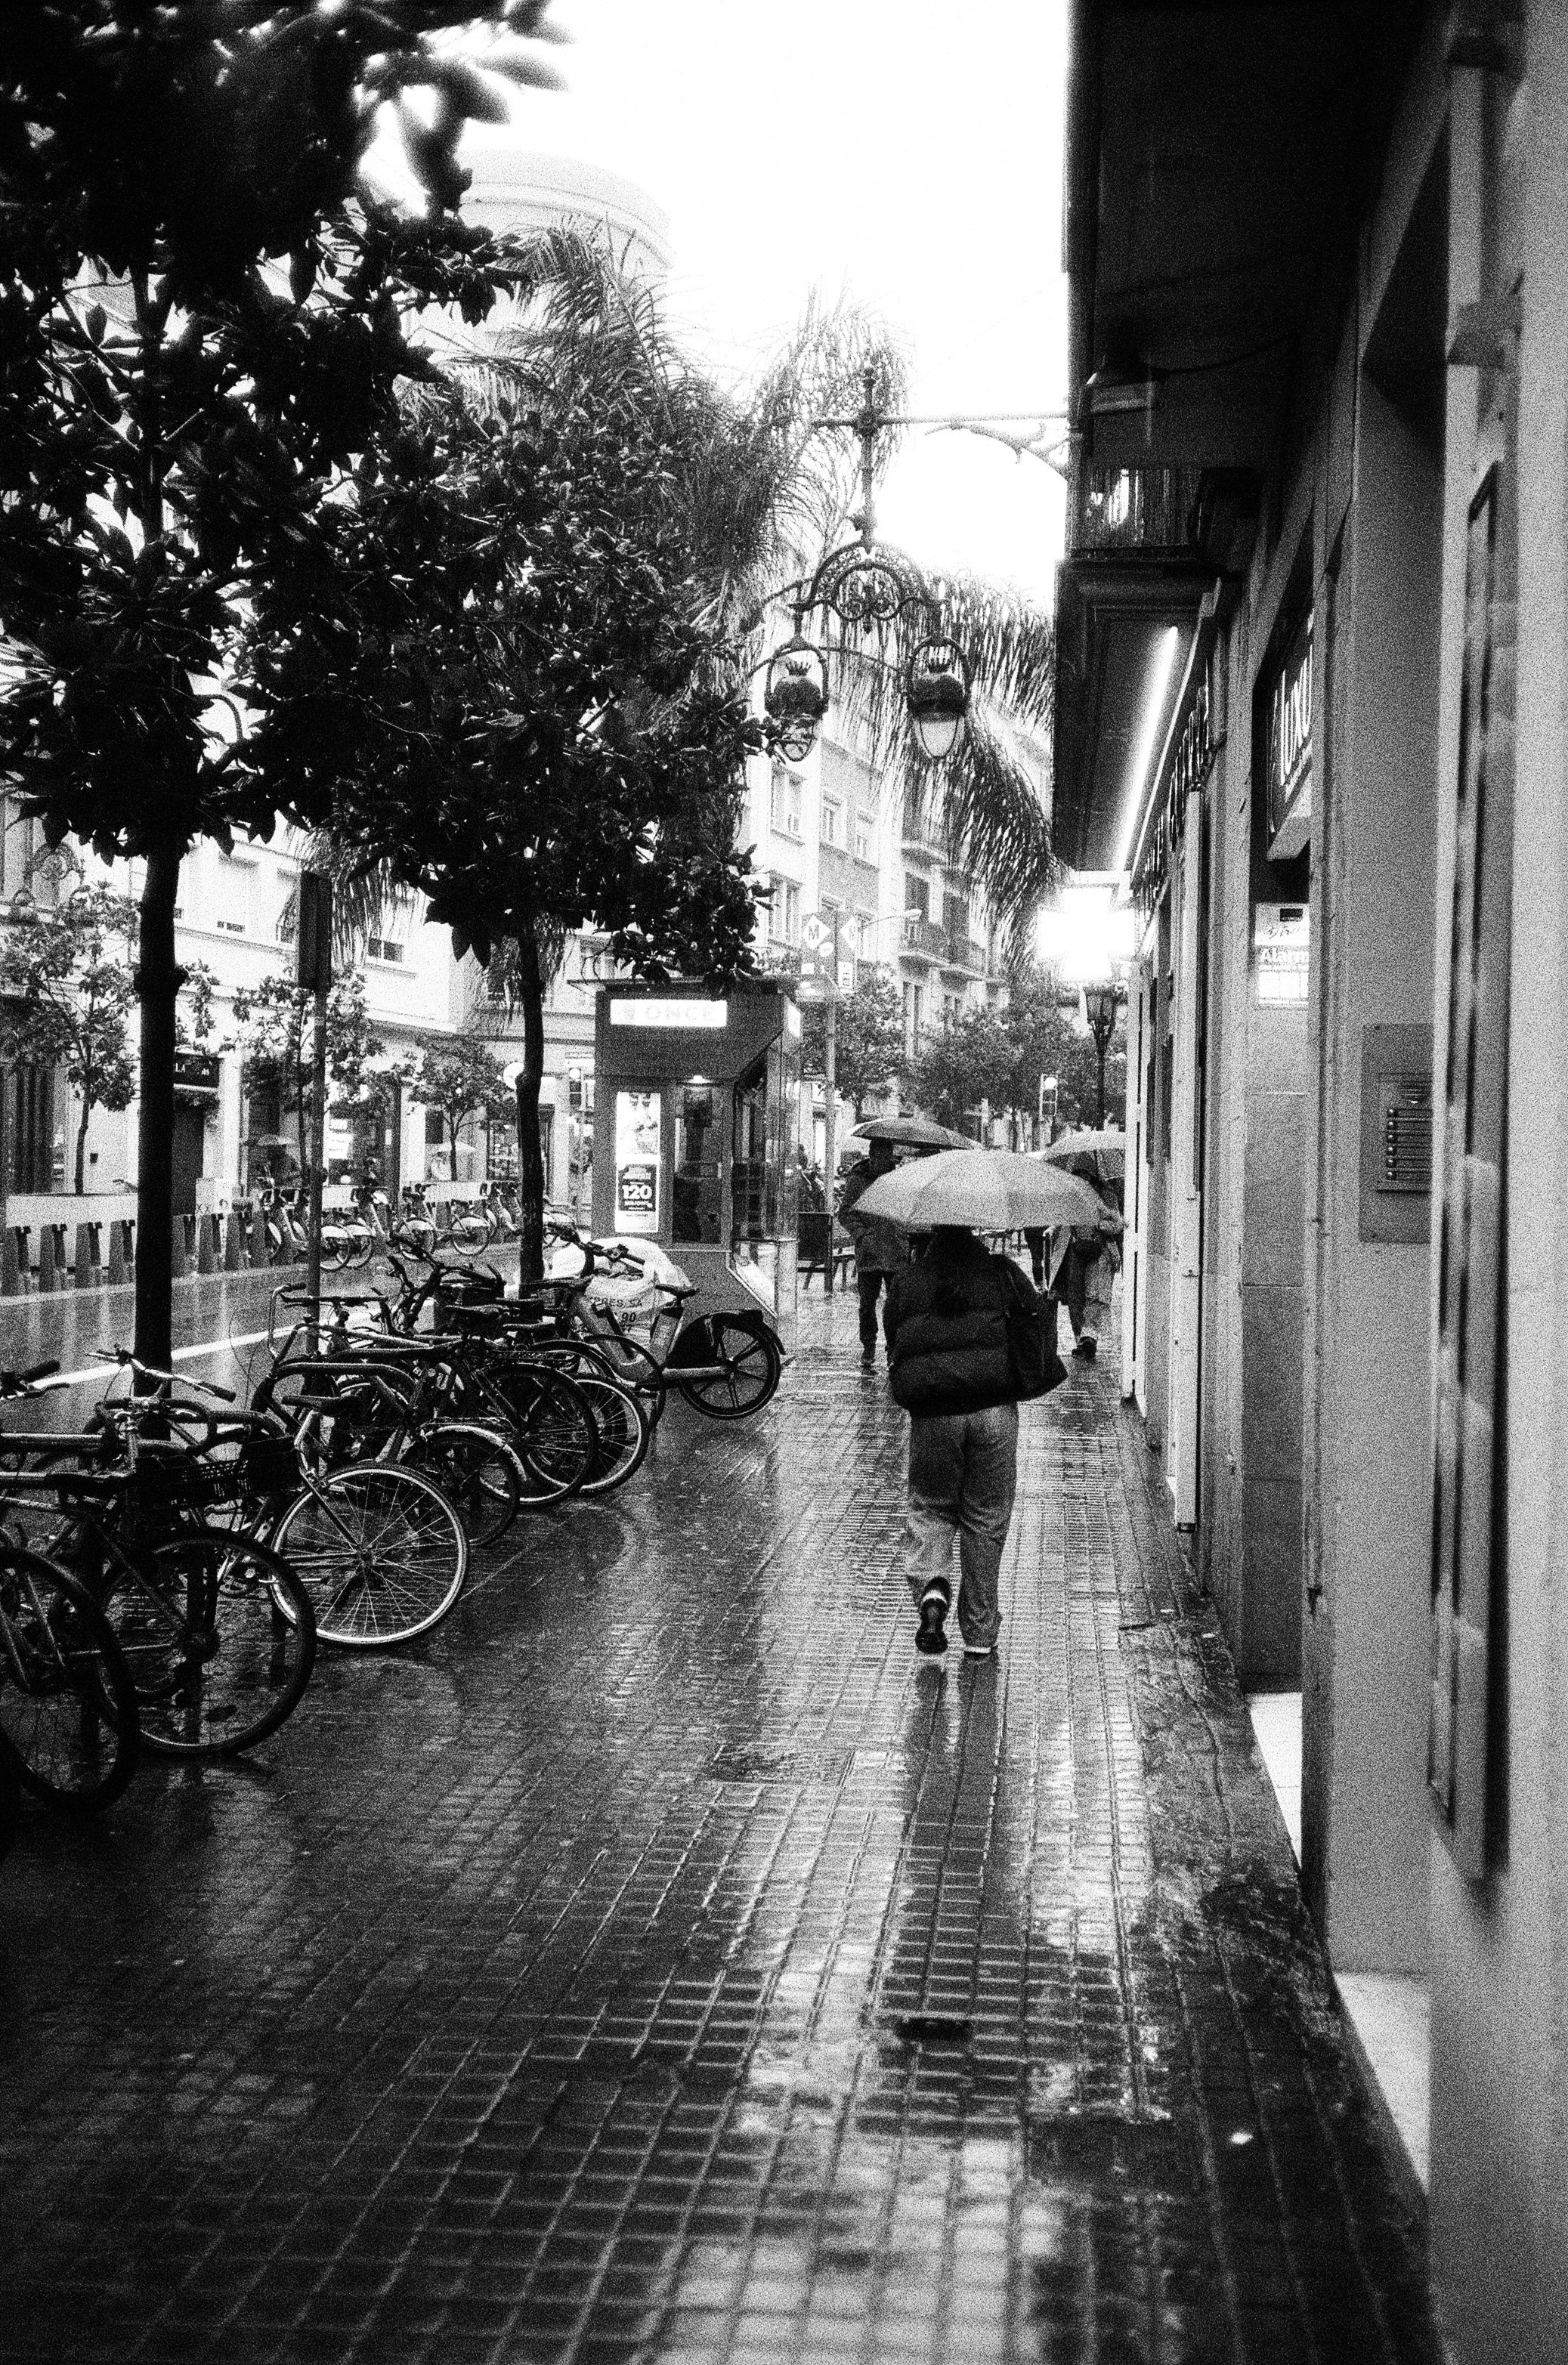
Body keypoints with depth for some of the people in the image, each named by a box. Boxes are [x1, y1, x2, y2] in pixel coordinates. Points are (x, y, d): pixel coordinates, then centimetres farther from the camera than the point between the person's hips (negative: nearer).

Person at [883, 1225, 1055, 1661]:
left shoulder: (906, 1283, 7)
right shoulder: (1001, 1273, 4)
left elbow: (893, 1345, 13)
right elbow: (1041, 1319, 7)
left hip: (931, 1415, 0)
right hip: (995, 1411, 0)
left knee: (931, 1507, 16)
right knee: (986, 1518, 9)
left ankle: (931, 1585, -13)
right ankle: (979, 1633, 15)